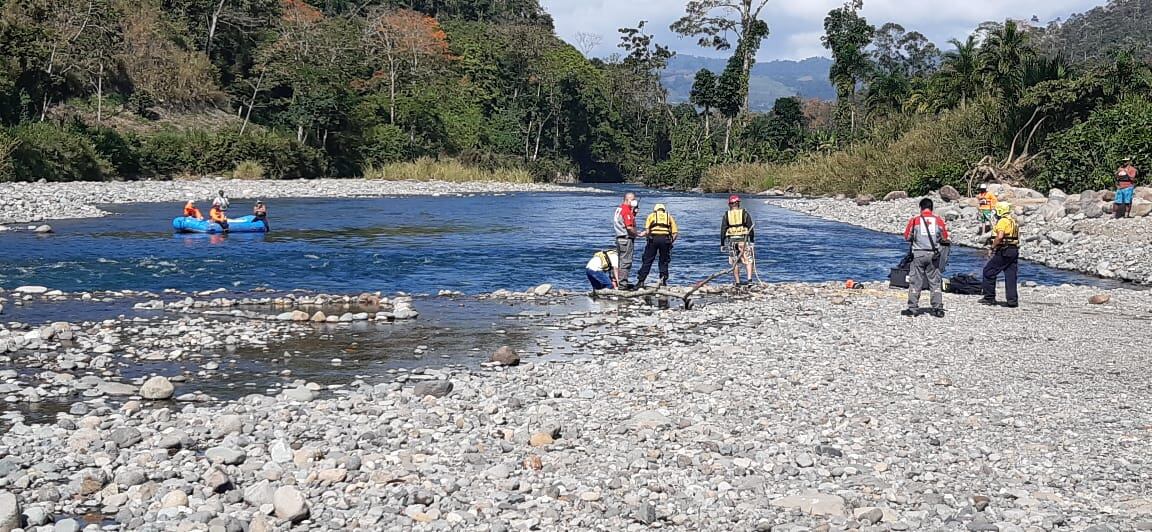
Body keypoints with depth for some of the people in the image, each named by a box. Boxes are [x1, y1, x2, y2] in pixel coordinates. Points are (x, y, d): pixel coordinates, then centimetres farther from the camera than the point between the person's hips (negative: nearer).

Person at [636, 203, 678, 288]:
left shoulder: (652, 215, 18)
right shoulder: (669, 217, 21)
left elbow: (647, 230, 1)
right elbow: (675, 233, 9)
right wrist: (670, 243, 18)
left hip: (653, 238, -1)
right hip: (665, 239, 1)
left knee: (647, 261, 4)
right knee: (664, 262, 13)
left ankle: (641, 281, 3)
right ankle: (663, 281, 8)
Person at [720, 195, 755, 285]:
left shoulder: (726, 215, 3)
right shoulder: (744, 213, 0)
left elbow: (723, 230, 2)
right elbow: (751, 228, -1)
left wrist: (722, 244, 7)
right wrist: (752, 240, 6)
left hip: (731, 240, 1)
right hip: (743, 240, -1)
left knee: (735, 263, 9)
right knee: (748, 261, 4)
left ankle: (737, 282, 9)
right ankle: (749, 278, -14)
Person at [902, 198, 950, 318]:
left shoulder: (915, 220, -4)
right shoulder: (939, 220, 1)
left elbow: (907, 237, 1)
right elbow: (944, 238, 7)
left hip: (918, 254, -2)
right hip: (933, 255, 2)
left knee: (915, 282, 4)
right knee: (935, 282, 8)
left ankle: (913, 308, 4)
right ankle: (938, 308, 7)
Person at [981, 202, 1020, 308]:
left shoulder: (1003, 221, -12)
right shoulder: (1014, 221, 17)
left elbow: (1000, 236, -24)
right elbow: (1017, 238, 19)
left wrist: (992, 248, -16)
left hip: (1004, 251, -8)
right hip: (1014, 251, 8)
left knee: (988, 272, 4)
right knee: (1011, 275, 9)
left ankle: (989, 297, 6)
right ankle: (1013, 300, 5)